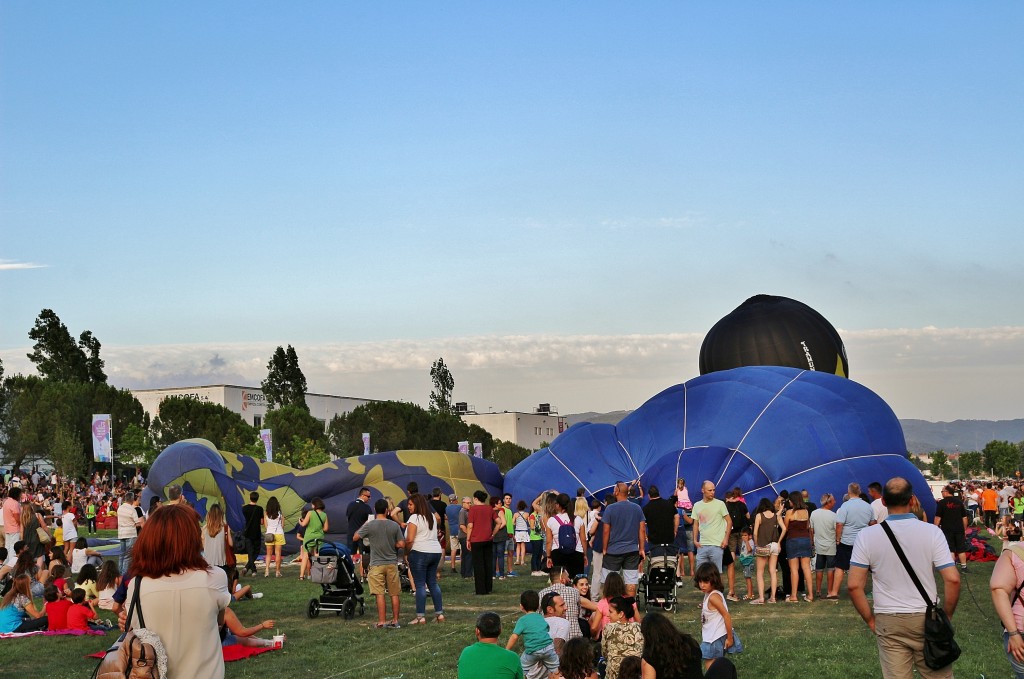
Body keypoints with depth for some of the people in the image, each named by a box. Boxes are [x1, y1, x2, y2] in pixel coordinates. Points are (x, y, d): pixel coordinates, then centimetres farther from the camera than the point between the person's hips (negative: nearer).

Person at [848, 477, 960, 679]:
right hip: (926, 618, 0)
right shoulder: (931, 532, -7)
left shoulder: (867, 535, -6)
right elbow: (953, 580, -11)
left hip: (888, 623, 0)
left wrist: (871, 620, 4)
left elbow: (854, 585, -8)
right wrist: (946, 617, 3)